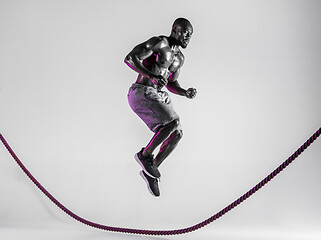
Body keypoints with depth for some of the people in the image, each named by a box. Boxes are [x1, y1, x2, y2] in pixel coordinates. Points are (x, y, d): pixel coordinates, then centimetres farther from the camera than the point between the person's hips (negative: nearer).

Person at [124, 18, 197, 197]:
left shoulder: (180, 58, 16)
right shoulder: (158, 42, -10)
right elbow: (130, 58, -17)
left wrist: (186, 93, 3)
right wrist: (151, 76, -30)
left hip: (160, 96, 9)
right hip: (141, 93, -9)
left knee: (177, 135, -1)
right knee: (173, 121, -24)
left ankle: (150, 172, 12)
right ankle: (145, 155, -5)